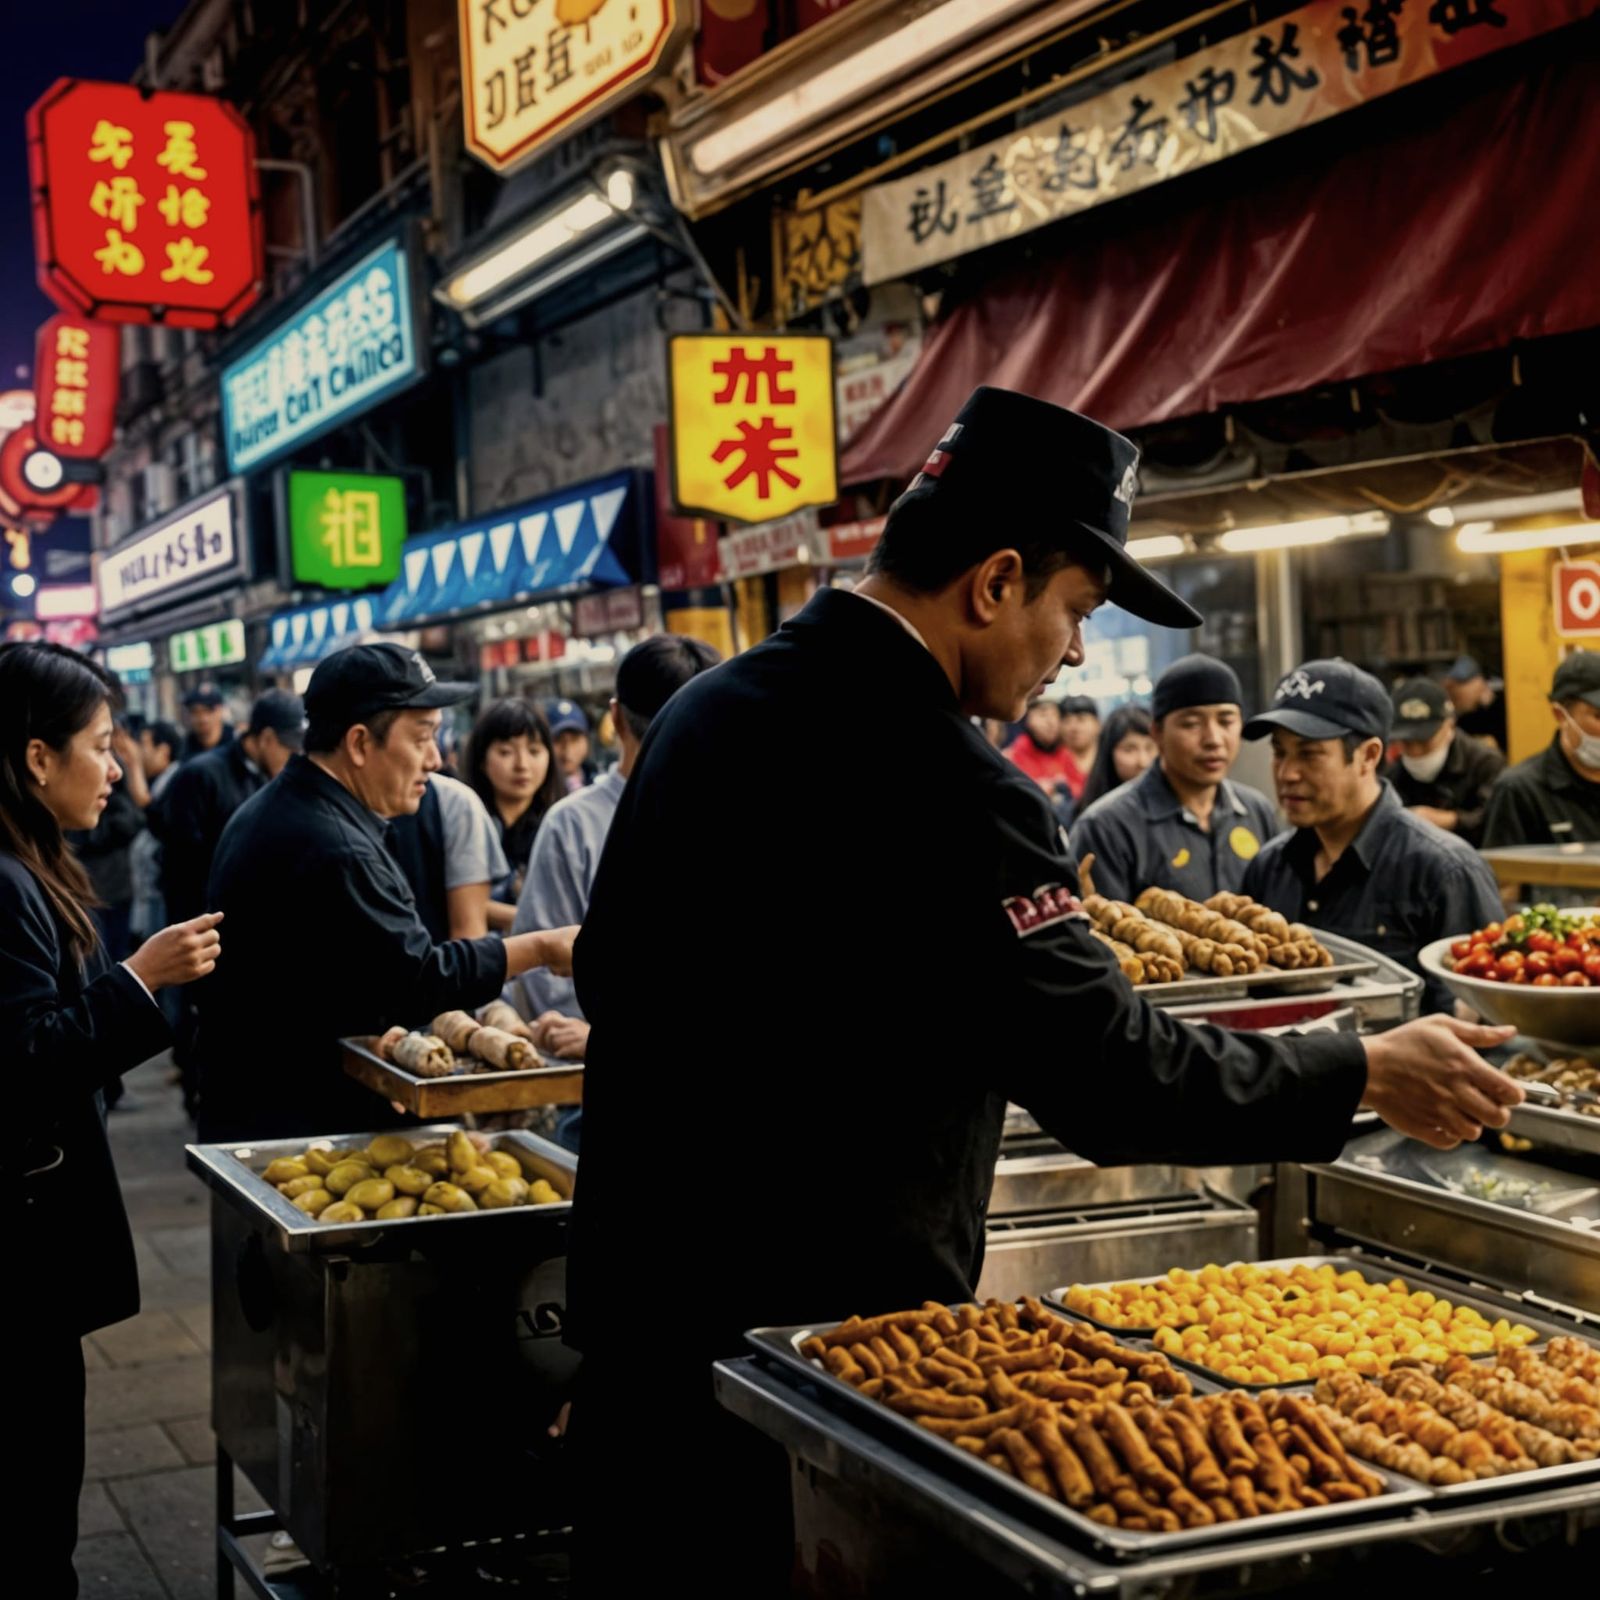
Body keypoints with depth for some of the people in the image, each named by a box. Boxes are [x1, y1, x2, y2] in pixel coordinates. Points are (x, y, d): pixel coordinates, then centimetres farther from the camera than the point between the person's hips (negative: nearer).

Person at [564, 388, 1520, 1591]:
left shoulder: (706, 708, 6)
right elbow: (1114, 1077, -22)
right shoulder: (939, 792, -23)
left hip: (634, 1302, 9)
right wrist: (1369, 1074, -10)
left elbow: (612, 973, 15)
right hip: (812, 1332, -8)